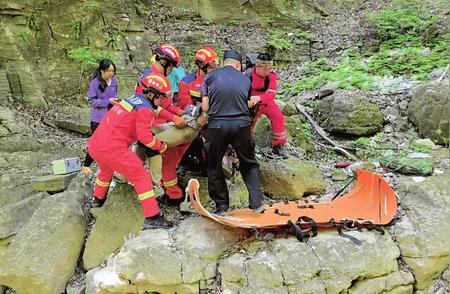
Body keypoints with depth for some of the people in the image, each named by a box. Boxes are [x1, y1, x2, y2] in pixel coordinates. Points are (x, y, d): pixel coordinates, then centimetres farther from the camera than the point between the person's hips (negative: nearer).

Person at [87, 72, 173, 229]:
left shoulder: (133, 98, 15)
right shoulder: (145, 109, -10)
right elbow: (144, 137, -15)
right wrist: (160, 146, 1)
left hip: (94, 145, 10)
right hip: (112, 149, -9)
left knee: (106, 170, 37)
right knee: (142, 177, -2)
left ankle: (98, 199, 60)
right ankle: (152, 218, -5)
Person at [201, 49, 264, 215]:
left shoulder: (210, 77, 5)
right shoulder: (245, 79, 10)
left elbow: (205, 108, 1)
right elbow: (247, 104, 8)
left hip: (217, 126, -1)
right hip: (241, 126, 1)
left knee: (214, 167, 16)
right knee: (249, 164, 19)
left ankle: (221, 206, 20)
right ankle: (256, 203, 18)